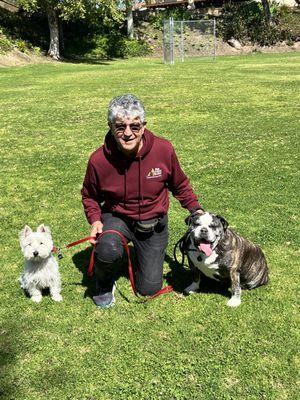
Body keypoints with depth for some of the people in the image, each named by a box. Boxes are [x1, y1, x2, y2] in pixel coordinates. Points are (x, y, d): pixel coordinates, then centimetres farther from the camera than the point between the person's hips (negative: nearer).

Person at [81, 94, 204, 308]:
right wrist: (95, 220, -15)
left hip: (154, 223, 2)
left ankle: (146, 255, 39)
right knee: (107, 252, -36)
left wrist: (196, 209, -4)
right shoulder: (99, 160, -20)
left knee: (149, 289, 6)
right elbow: (89, 196, 1)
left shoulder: (164, 149, -19)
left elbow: (179, 184, 2)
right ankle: (105, 282, 2)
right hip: (117, 217, -1)